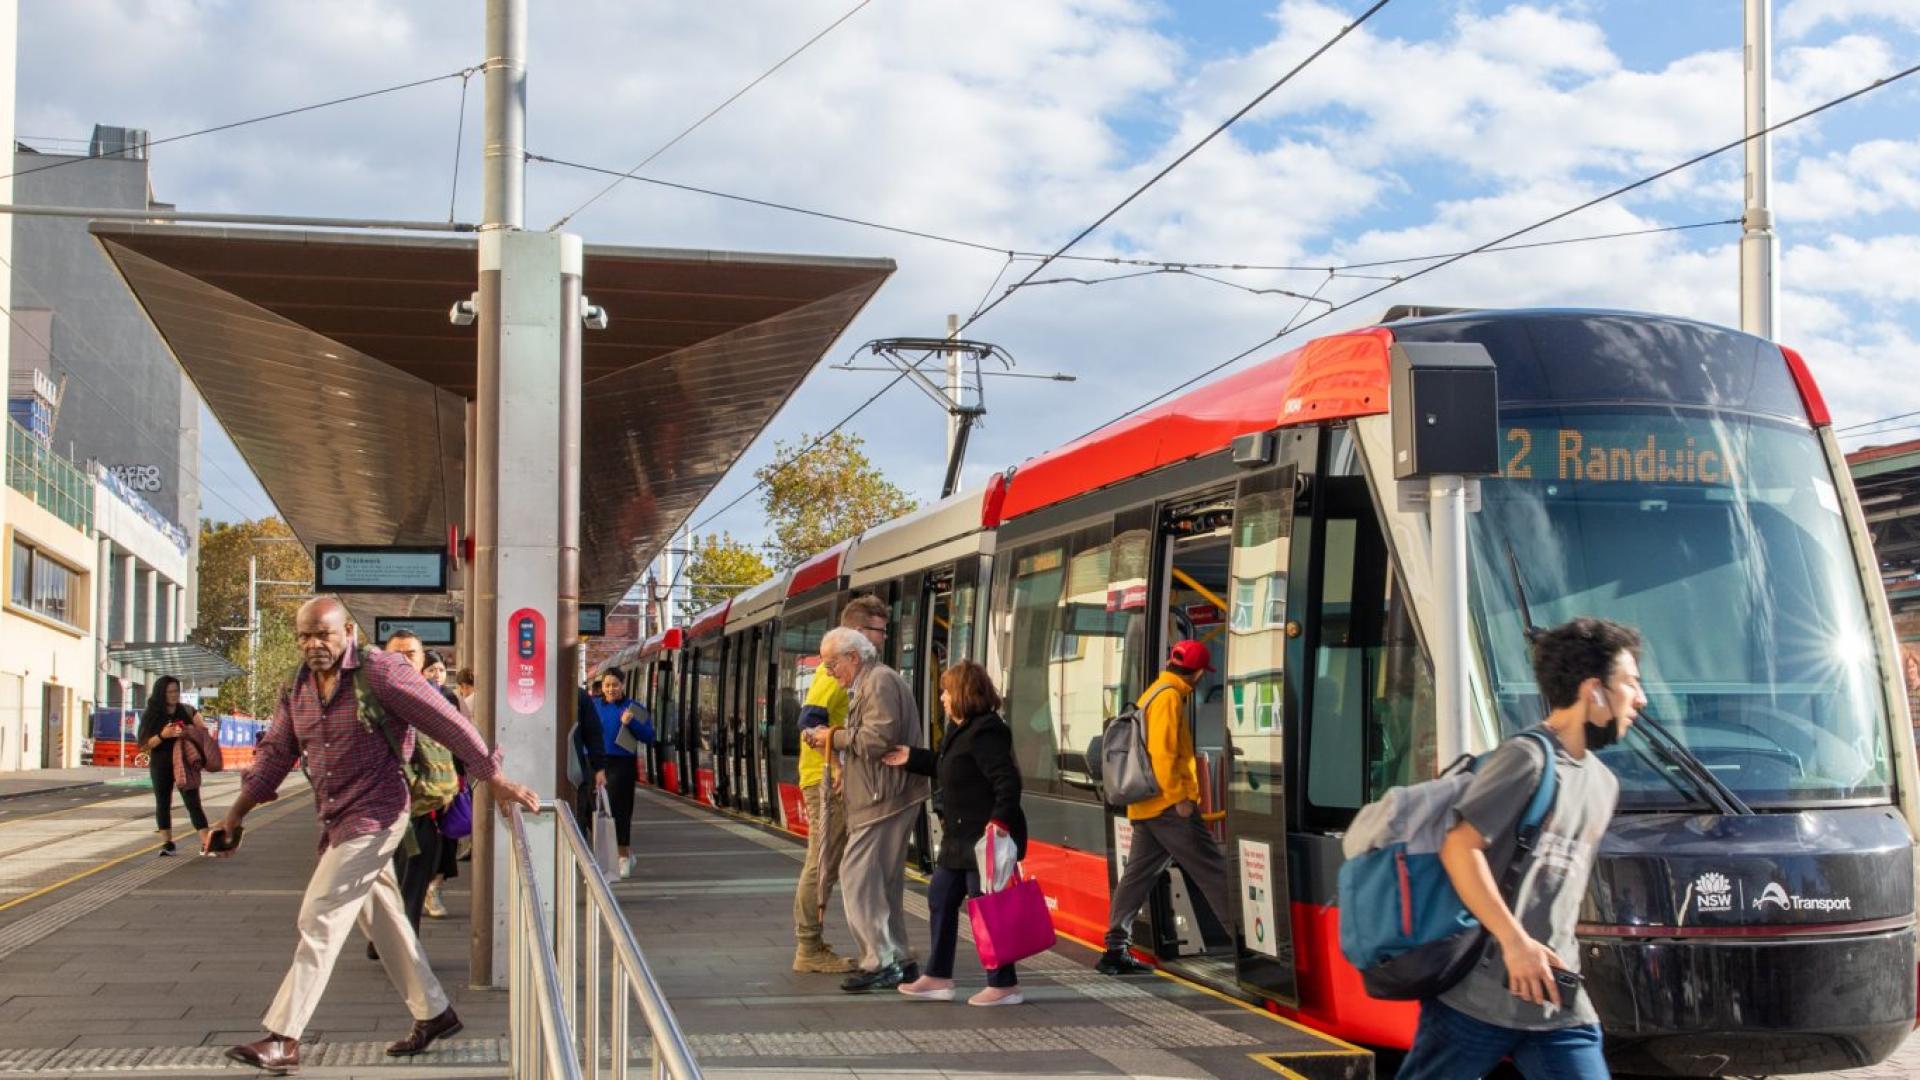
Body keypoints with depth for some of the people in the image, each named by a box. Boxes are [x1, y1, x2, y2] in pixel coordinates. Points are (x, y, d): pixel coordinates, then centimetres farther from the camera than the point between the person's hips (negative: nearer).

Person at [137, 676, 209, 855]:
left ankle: (206, 843, -13)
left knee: (193, 802, -8)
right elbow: (144, 746, -4)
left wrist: (188, 733, -17)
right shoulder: (150, 715, 0)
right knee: (162, 803, 5)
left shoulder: (187, 711, 3)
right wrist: (162, 735, -19)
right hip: (160, 766, 1)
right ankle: (167, 842, 15)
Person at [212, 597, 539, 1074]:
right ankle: (434, 1013, 29)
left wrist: (496, 781, -16)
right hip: (337, 821, 8)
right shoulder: (297, 688, 7)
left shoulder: (380, 673, -15)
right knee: (382, 918, 15)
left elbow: (447, 723, -15)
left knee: (319, 919, -11)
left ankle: (283, 1040, -10)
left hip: (373, 818, -8)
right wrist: (233, 818, 7)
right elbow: (274, 754, 12)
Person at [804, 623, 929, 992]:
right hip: (888, 797, 11)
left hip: (884, 797, -11)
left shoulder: (880, 681, -12)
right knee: (884, 881, 14)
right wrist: (833, 739, 8)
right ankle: (897, 961, 19)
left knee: (857, 876, -10)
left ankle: (881, 963, -10)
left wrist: (836, 738, -9)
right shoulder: (869, 683, 20)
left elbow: (878, 739, -22)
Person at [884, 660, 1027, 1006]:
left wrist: (1001, 820, -36)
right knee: (941, 899, 15)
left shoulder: (984, 734, -19)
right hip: (961, 838, 11)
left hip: (984, 839, -11)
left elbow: (1008, 780, -27)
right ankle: (938, 978, 23)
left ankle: (1004, 985, 4)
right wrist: (912, 759, 31)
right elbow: (947, 768, 30)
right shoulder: (961, 731, 14)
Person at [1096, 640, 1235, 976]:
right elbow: (1162, 753, -20)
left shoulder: (1154, 694, 18)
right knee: (1212, 870, -4)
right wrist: (1179, 797, -19)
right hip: (1169, 806, -9)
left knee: (1138, 874, 8)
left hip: (1145, 807, 9)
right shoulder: (1169, 697, -12)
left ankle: (1116, 950, 7)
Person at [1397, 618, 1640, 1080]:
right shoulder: (1528, 757, -10)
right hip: (1479, 995, -7)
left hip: (1559, 1006, 7)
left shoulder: (1603, 784, 17)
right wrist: (1515, 942, -18)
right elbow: (1459, 848, -17)